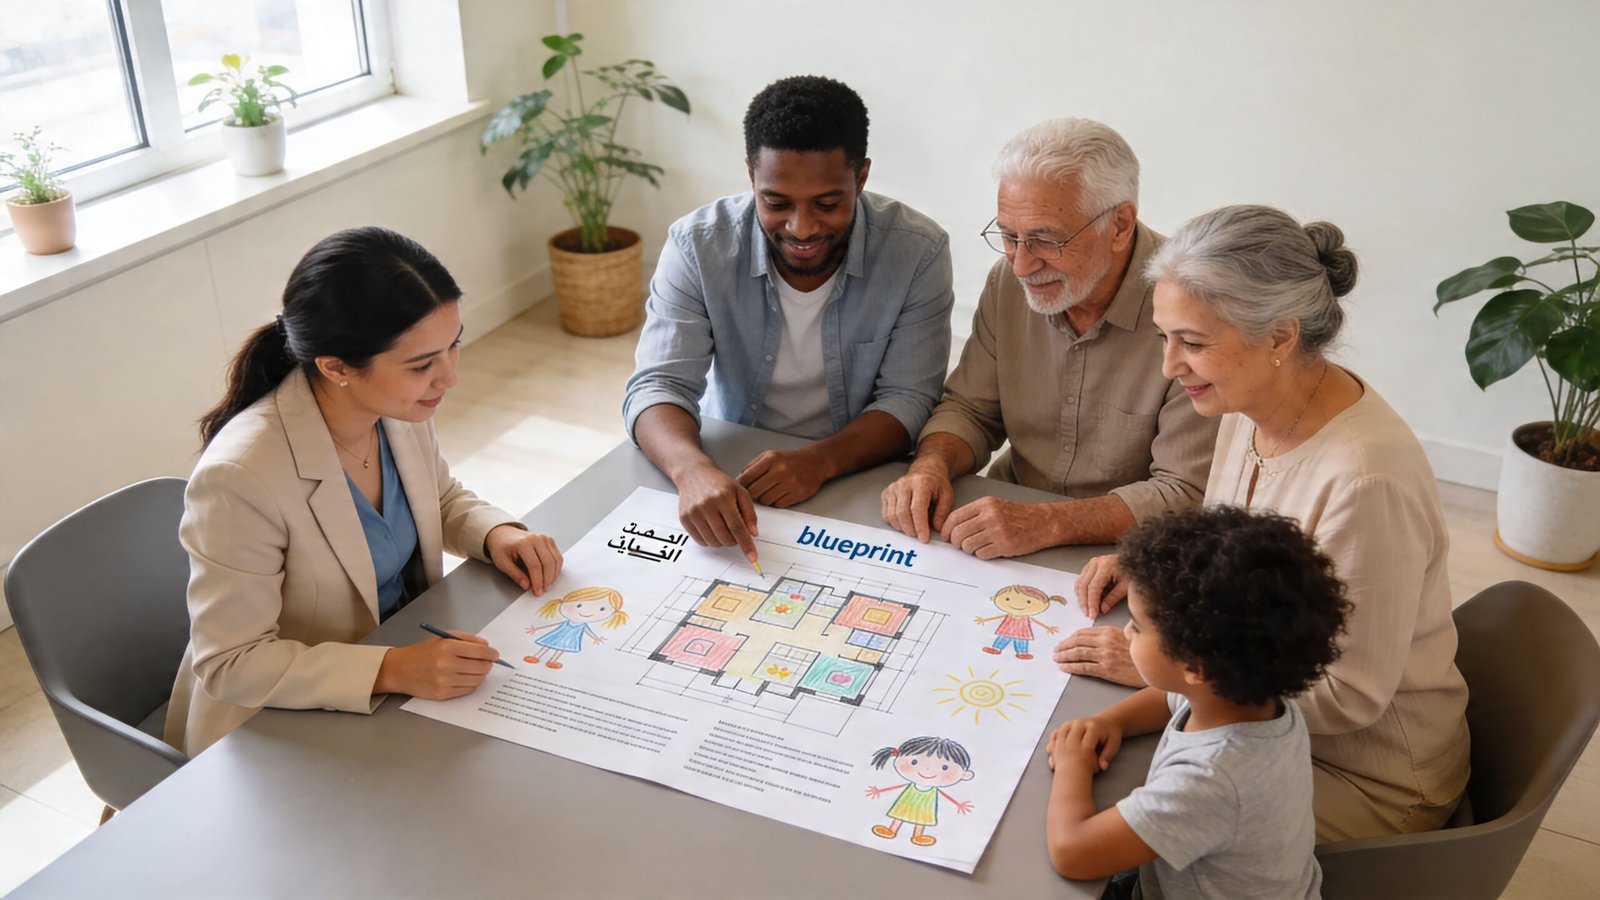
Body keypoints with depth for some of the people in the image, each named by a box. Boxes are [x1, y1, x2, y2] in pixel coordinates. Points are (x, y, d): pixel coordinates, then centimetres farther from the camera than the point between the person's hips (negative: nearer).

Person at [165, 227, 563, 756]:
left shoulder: (399, 408, -9)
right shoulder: (240, 478, -30)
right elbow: (231, 664, -23)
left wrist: (495, 533, -9)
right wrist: (390, 670, -33)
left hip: (407, 655, 7)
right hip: (284, 725, -6)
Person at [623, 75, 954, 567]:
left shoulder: (918, 251, -14)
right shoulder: (698, 245, -13)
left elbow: (908, 399, -13)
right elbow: (658, 386, -17)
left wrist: (821, 461, -32)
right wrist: (694, 469, -39)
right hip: (727, 473, 2)